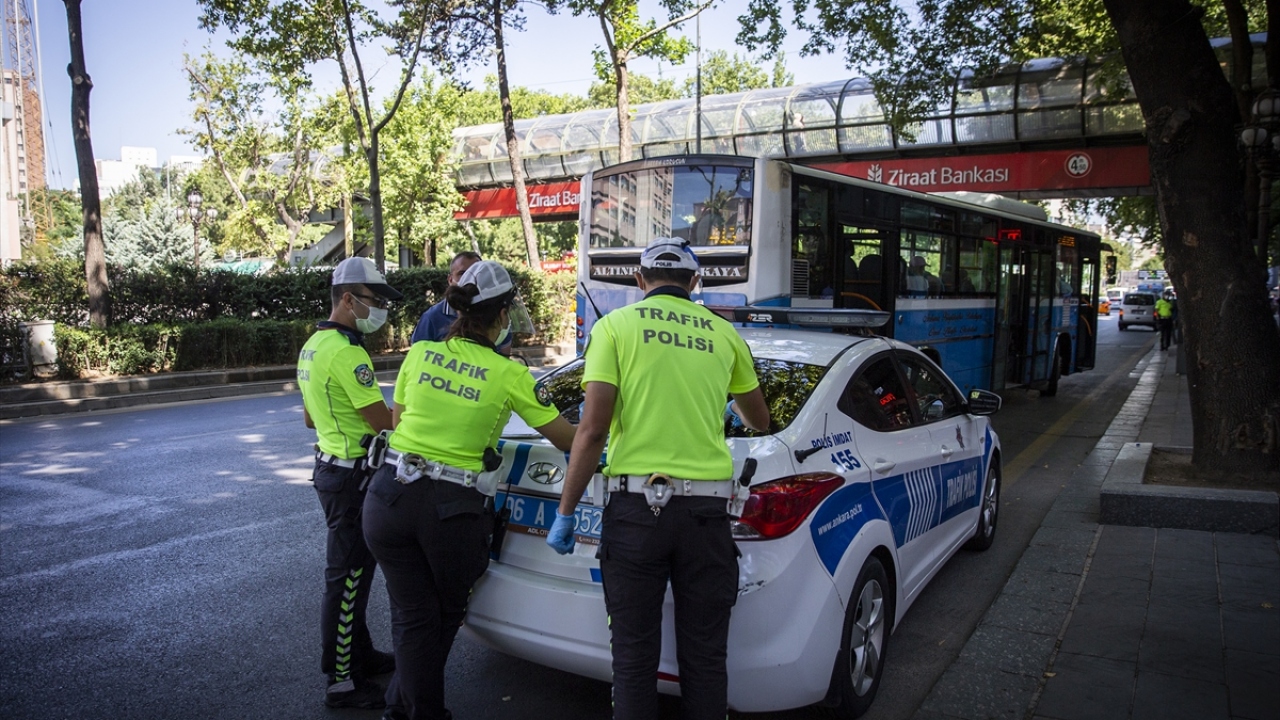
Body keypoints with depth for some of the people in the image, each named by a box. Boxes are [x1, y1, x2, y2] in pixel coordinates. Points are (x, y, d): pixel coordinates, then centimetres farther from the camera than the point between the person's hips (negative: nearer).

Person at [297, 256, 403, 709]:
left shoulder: (313, 346, 11)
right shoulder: (346, 352, -21)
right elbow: (383, 422, -21)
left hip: (332, 465, 11)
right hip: (351, 476, -10)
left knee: (352, 571, 21)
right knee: (347, 578, 0)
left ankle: (360, 655, 35)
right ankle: (342, 683, 11)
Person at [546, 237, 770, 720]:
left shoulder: (616, 326, 1)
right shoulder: (723, 334, 10)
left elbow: (592, 430, -7)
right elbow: (759, 422, 25)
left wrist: (565, 512, 1)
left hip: (635, 506, -2)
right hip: (707, 508, 2)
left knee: (634, 656, 9)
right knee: (704, 656, 13)